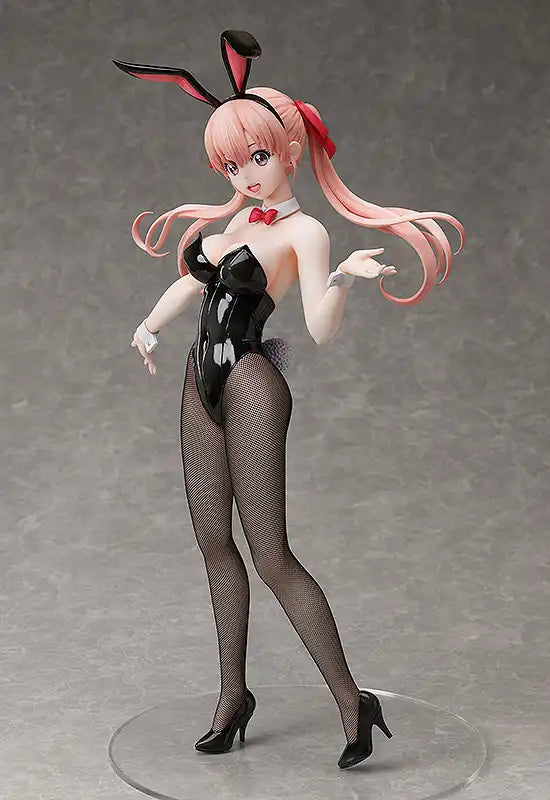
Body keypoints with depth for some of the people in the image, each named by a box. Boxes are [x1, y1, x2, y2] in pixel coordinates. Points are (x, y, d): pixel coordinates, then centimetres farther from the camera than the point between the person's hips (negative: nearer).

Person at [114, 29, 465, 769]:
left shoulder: (304, 231, -9)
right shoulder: (238, 218, 13)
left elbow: (321, 330, -21)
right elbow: (192, 282, 29)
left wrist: (345, 278, -37)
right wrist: (149, 326, 35)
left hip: (251, 387, -8)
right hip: (202, 384, 8)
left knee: (272, 557, -9)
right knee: (214, 542, 10)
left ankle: (351, 700, 0)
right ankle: (233, 694, 21)